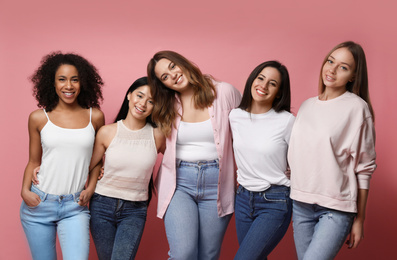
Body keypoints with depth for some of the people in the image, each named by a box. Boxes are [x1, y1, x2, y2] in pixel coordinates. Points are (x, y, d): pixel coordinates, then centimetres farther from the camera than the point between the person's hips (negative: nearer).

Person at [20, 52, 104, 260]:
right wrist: (25, 190, -4)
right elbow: (34, 161, 10)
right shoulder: (38, 118, 2)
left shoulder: (95, 116, 2)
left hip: (75, 207, -1)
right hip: (38, 204, 1)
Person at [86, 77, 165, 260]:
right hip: (102, 205, 1)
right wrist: (89, 190, -5)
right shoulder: (107, 132, -5)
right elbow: (92, 165, 4)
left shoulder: (157, 135, -6)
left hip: (134, 210, -1)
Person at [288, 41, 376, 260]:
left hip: (336, 208, -5)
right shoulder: (307, 106, 9)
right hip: (301, 204, 5)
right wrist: (293, 197, 10)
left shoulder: (357, 108, -7)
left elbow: (364, 168, -6)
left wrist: (359, 219, -4)